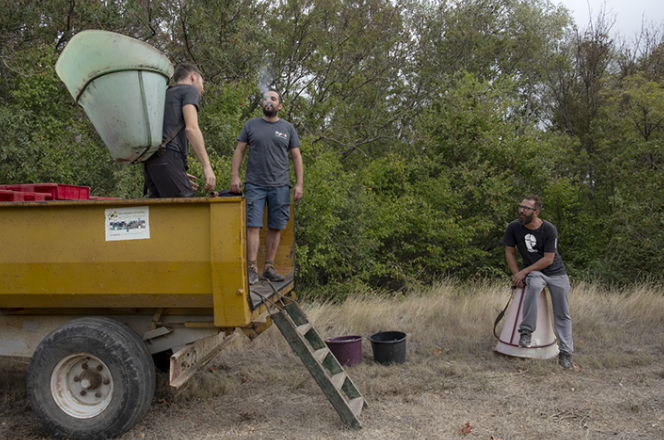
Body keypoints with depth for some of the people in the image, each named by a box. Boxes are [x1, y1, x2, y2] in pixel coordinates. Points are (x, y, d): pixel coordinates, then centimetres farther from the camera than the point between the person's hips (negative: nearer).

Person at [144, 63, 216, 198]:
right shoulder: (189, 90, 8)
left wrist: (180, 174, 24)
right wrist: (207, 166, -13)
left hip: (151, 162, 8)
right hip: (168, 160, -8)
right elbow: (191, 128, -9)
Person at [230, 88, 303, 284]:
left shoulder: (288, 128, 10)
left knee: (275, 227, 2)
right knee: (253, 226, -7)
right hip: (254, 185, -1)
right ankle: (252, 269, -6)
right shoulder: (251, 125, 9)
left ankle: (269, 267, 10)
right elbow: (239, 151, 7)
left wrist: (299, 184, 0)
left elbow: (296, 157, 9)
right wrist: (234, 176, -4)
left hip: (280, 186, 1)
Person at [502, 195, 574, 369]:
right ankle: (526, 331, -28)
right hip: (533, 272, 0)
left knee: (562, 315, -2)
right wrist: (516, 275, -6)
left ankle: (565, 352, 9)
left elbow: (548, 259, -15)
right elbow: (509, 252, 2)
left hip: (556, 272, 0)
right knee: (533, 286, -36)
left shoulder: (549, 230, -16)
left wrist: (524, 272, -19)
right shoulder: (514, 227, -9)